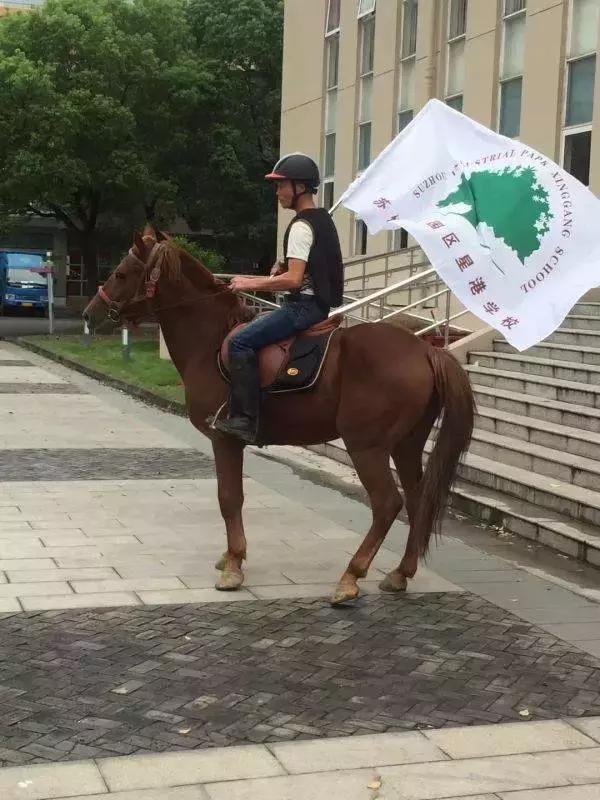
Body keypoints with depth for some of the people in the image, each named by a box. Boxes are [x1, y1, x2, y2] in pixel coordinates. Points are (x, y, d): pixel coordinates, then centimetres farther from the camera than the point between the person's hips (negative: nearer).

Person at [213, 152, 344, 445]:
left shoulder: (301, 226, -15)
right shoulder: (323, 220, 15)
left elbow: (293, 280, -24)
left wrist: (251, 284, -15)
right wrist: (286, 264, 15)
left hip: (303, 305, -11)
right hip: (319, 303, 11)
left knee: (241, 341, -16)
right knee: (256, 324, 23)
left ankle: (244, 418, -20)